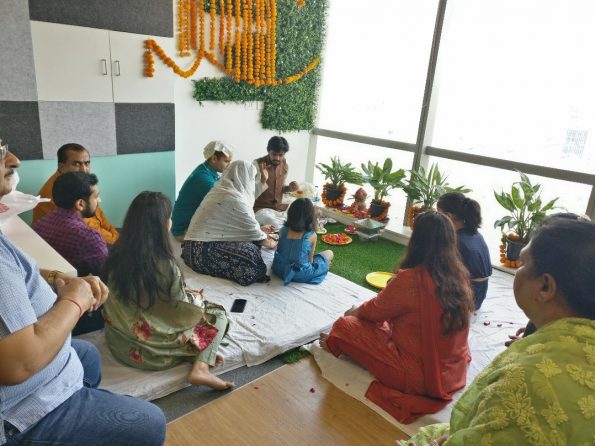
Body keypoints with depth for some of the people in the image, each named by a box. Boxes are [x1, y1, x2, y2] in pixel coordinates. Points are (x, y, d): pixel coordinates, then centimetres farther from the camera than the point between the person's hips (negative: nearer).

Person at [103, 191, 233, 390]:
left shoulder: (117, 253, -6)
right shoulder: (164, 266, -26)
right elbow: (185, 311, -12)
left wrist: (183, 291, 14)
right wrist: (197, 297, 9)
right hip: (148, 351, -7)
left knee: (190, 300, 22)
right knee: (217, 315, 6)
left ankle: (196, 354, 3)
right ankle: (201, 368, -8)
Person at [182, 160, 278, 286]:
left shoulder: (220, 190, 11)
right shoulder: (235, 199, -17)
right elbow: (253, 232, -8)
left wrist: (260, 229, 29)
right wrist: (270, 244, 10)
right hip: (202, 252, -10)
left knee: (249, 241, 10)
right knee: (251, 253, -16)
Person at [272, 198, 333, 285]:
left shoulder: (283, 230, -8)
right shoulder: (312, 235, -16)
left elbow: (279, 249, 5)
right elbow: (310, 259, -5)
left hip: (279, 270, 4)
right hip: (300, 275, -4)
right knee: (329, 253, 16)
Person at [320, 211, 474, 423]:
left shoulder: (410, 279, -26)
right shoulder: (460, 275, -4)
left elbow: (375, 311, -8)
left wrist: (354, 311, 16)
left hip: (420, 377, -7)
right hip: (456, 371, 7)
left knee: (345, 325, 3)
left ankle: (333, 343, 34)